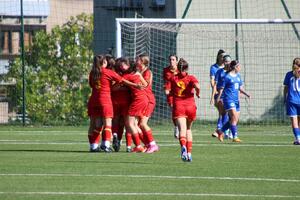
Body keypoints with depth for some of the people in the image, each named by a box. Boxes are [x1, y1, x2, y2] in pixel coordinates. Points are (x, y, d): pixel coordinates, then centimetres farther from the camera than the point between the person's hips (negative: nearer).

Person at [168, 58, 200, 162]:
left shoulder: (173, 79, 7)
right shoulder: (191, 78, 2)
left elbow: (170, 92, 8)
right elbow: (197, 86, -15)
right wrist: (198, 94, 3)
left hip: (178, 105, -1)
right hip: (190, 106, 1)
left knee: (182, 128, -17)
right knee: (188, 129, 20)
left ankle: (183, 146, -45)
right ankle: (189, 152, 16)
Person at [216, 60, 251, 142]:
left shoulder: (238, 76, 14)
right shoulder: (227, 77, -8)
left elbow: (240, 88, 18)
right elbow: (221, 88, -5)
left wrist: (246, 94, 3)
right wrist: (218, 98, -4)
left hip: (236, 99, 8)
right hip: (228, 99, -8)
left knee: (235, 120, 8)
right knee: (234, 117, -17)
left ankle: (220, 131, 25)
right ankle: (235, 137, -16)